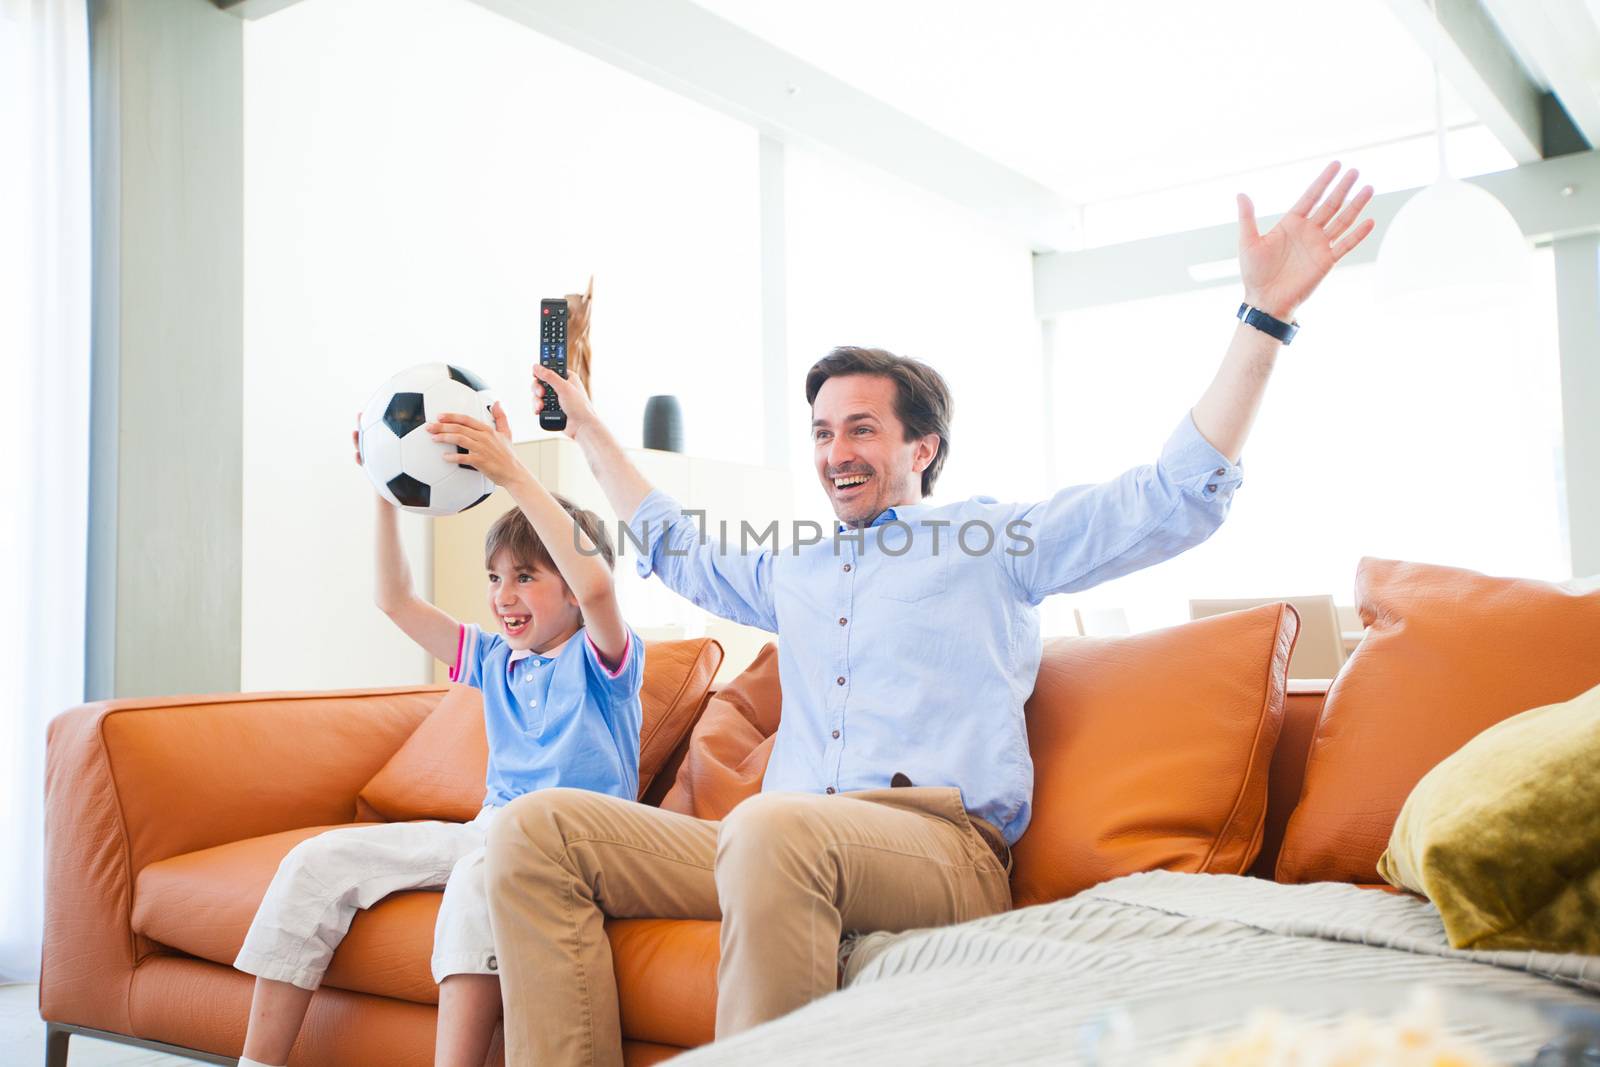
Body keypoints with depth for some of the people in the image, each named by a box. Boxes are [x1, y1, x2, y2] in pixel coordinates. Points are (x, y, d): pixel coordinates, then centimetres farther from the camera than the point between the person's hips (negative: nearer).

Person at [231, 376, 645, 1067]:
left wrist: (512, 474, -27)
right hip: (491, 829, 7)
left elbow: (595, 584, -24)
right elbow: (395, 600, 19)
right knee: (320, 861, -7)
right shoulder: (494, 660, 19)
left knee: (482, 869, -40)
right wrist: (384, 489, 8)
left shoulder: (601, 660, -1)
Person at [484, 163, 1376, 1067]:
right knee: (537, 830, -17)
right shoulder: (793, 569, 31)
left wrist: (1265, 314, 2)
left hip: (943, 844, -5)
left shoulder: (996, 538, 15)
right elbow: (674, 545, 48)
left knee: (774, 827, -42)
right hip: (780, 845, 6)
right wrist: (586, 422, 50)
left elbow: (1178, 498, 8)